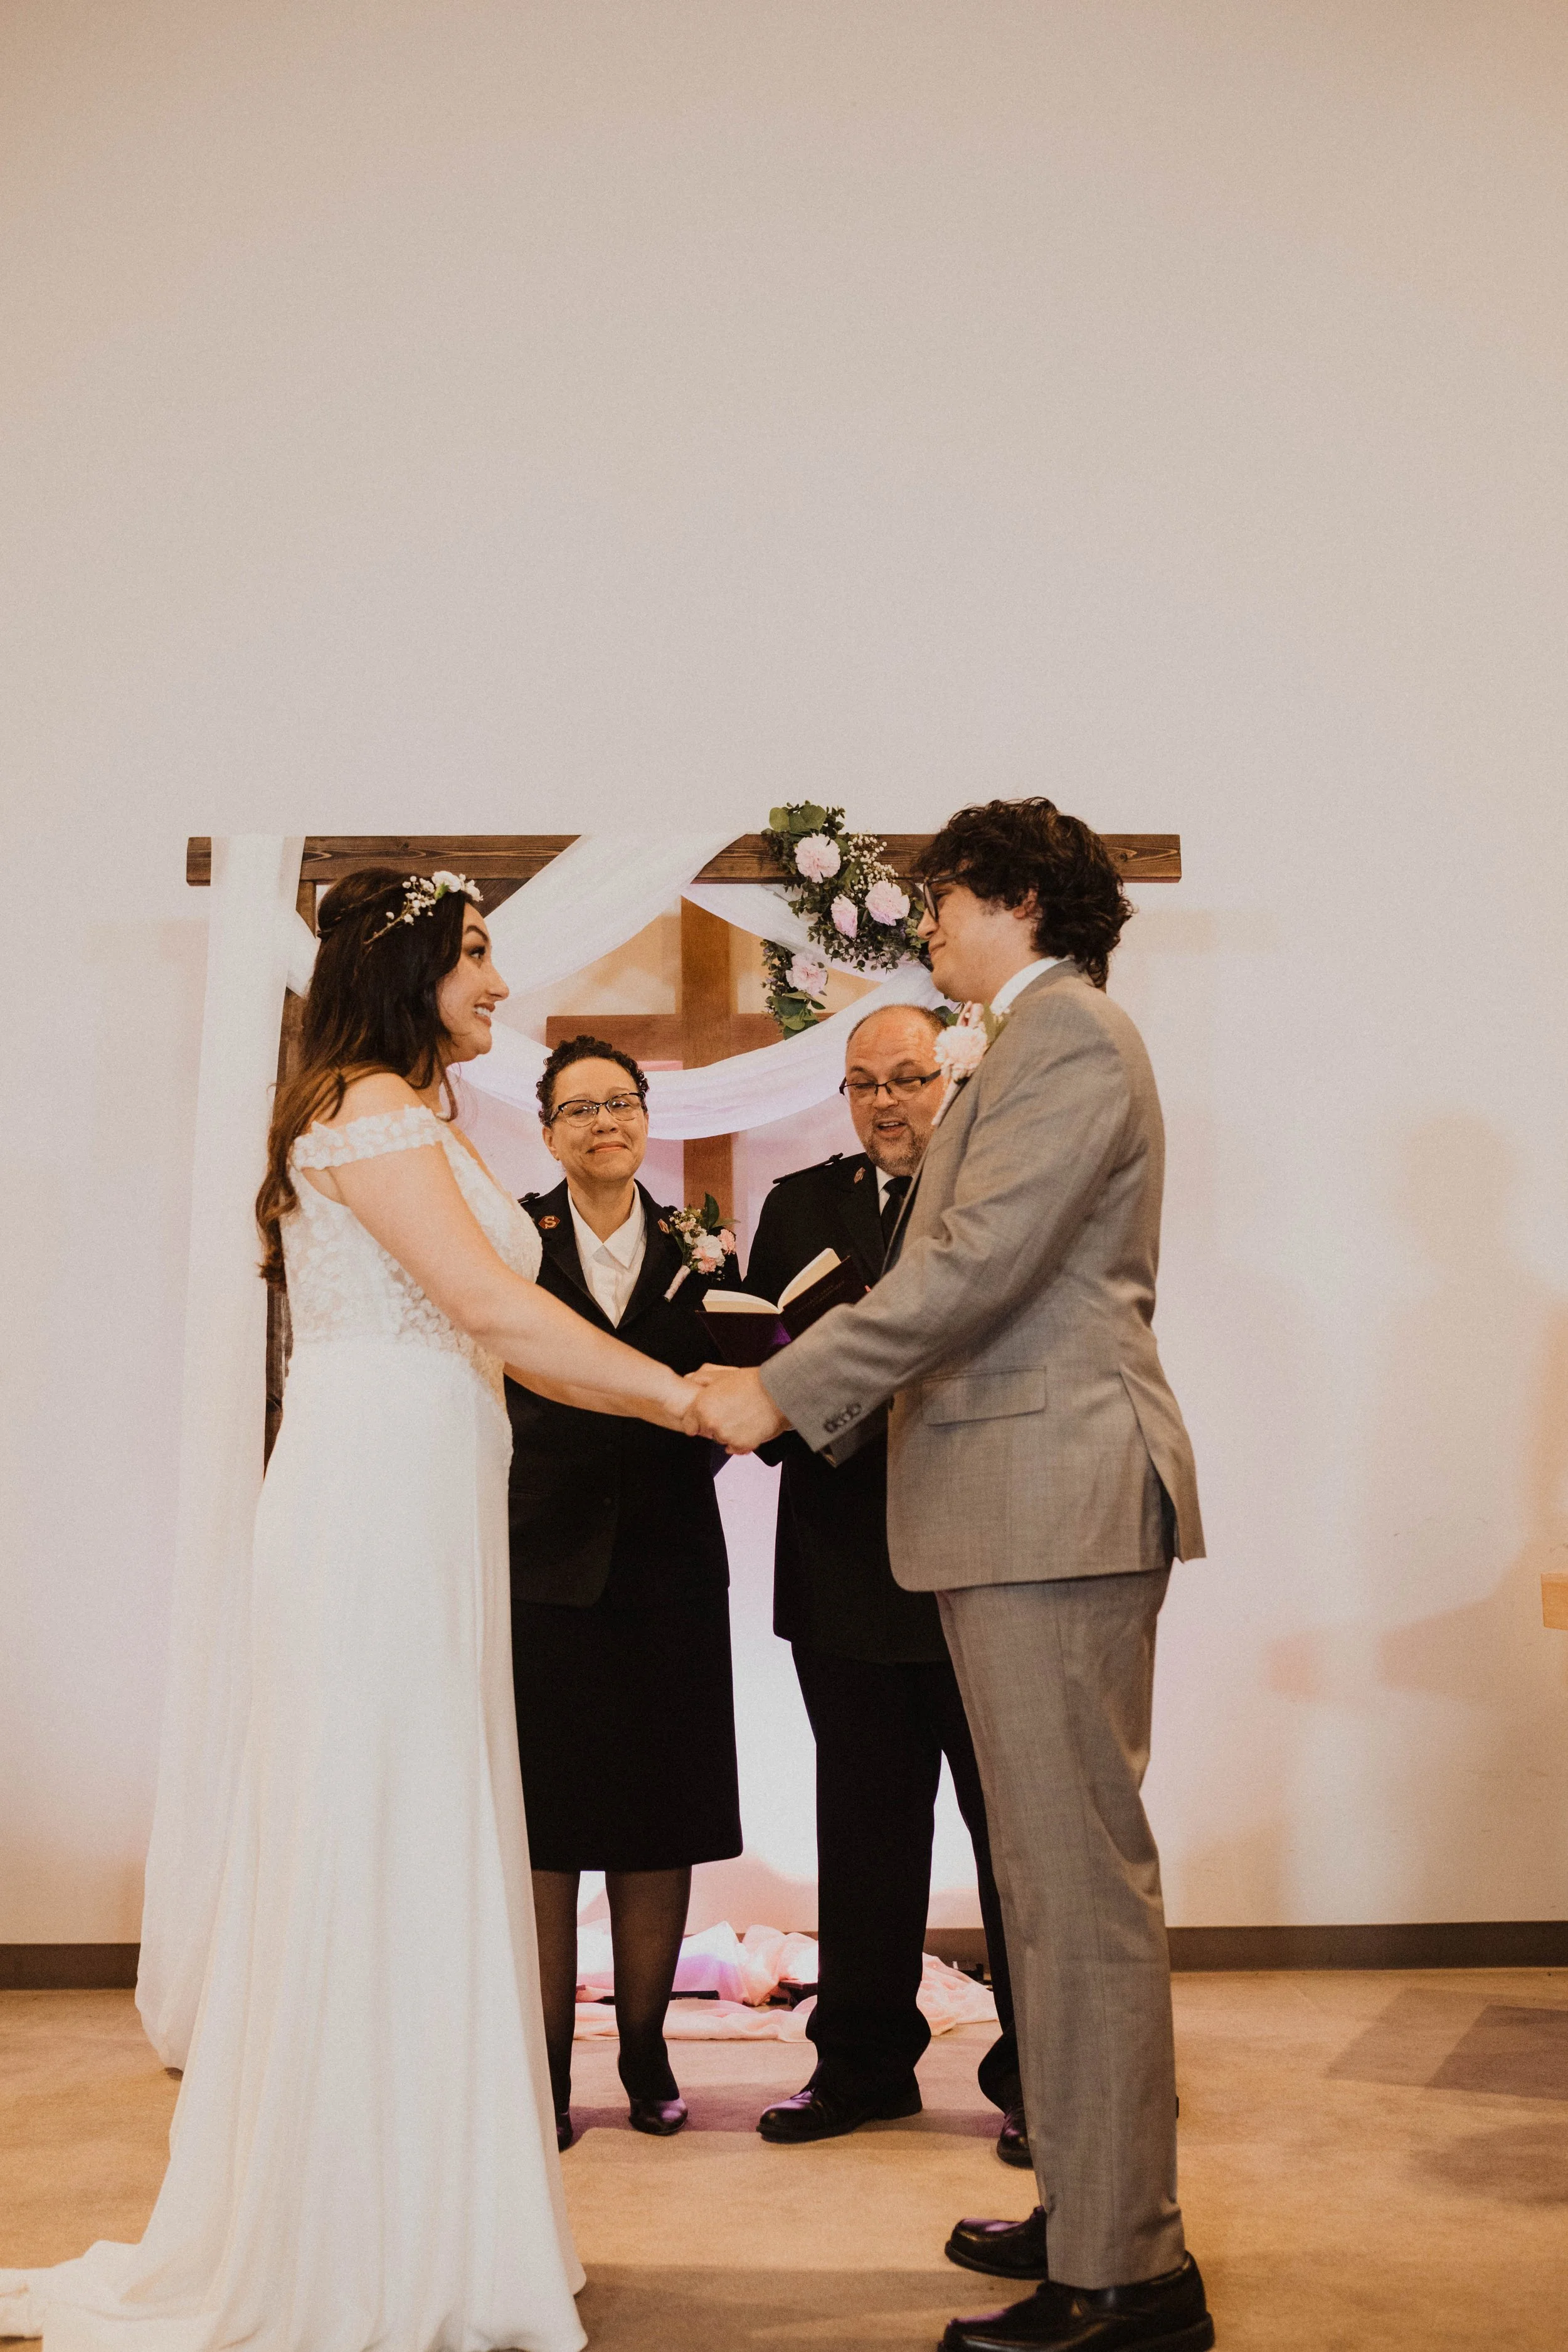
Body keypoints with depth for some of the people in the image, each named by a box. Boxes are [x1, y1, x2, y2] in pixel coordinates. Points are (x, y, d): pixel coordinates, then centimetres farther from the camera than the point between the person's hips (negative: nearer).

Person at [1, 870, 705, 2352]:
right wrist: (680, 1390, -10)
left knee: (420, 1847, 12)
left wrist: (670, 1404, 12)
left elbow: (487, 1341, 17)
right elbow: (491, 1309, -17)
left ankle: (414, 2220, 23)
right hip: (378, 1496, -9)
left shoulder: (414, 1120, 20)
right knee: (376, 1841, -2)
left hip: (430, 1509, 9)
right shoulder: (368, 1106, -9)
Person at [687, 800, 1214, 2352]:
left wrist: (786, 1391, -15)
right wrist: (807, 1385, 14)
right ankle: (1092, 2209, 26)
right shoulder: (1027, 1043, 22)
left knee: (1079, 1881, -6)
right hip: (1022, 1504, 11)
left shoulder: (1065, 1031, -9)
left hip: (1056, 1492, -11)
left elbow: (978, 1262, -19)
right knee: (1058, 1874, 15)